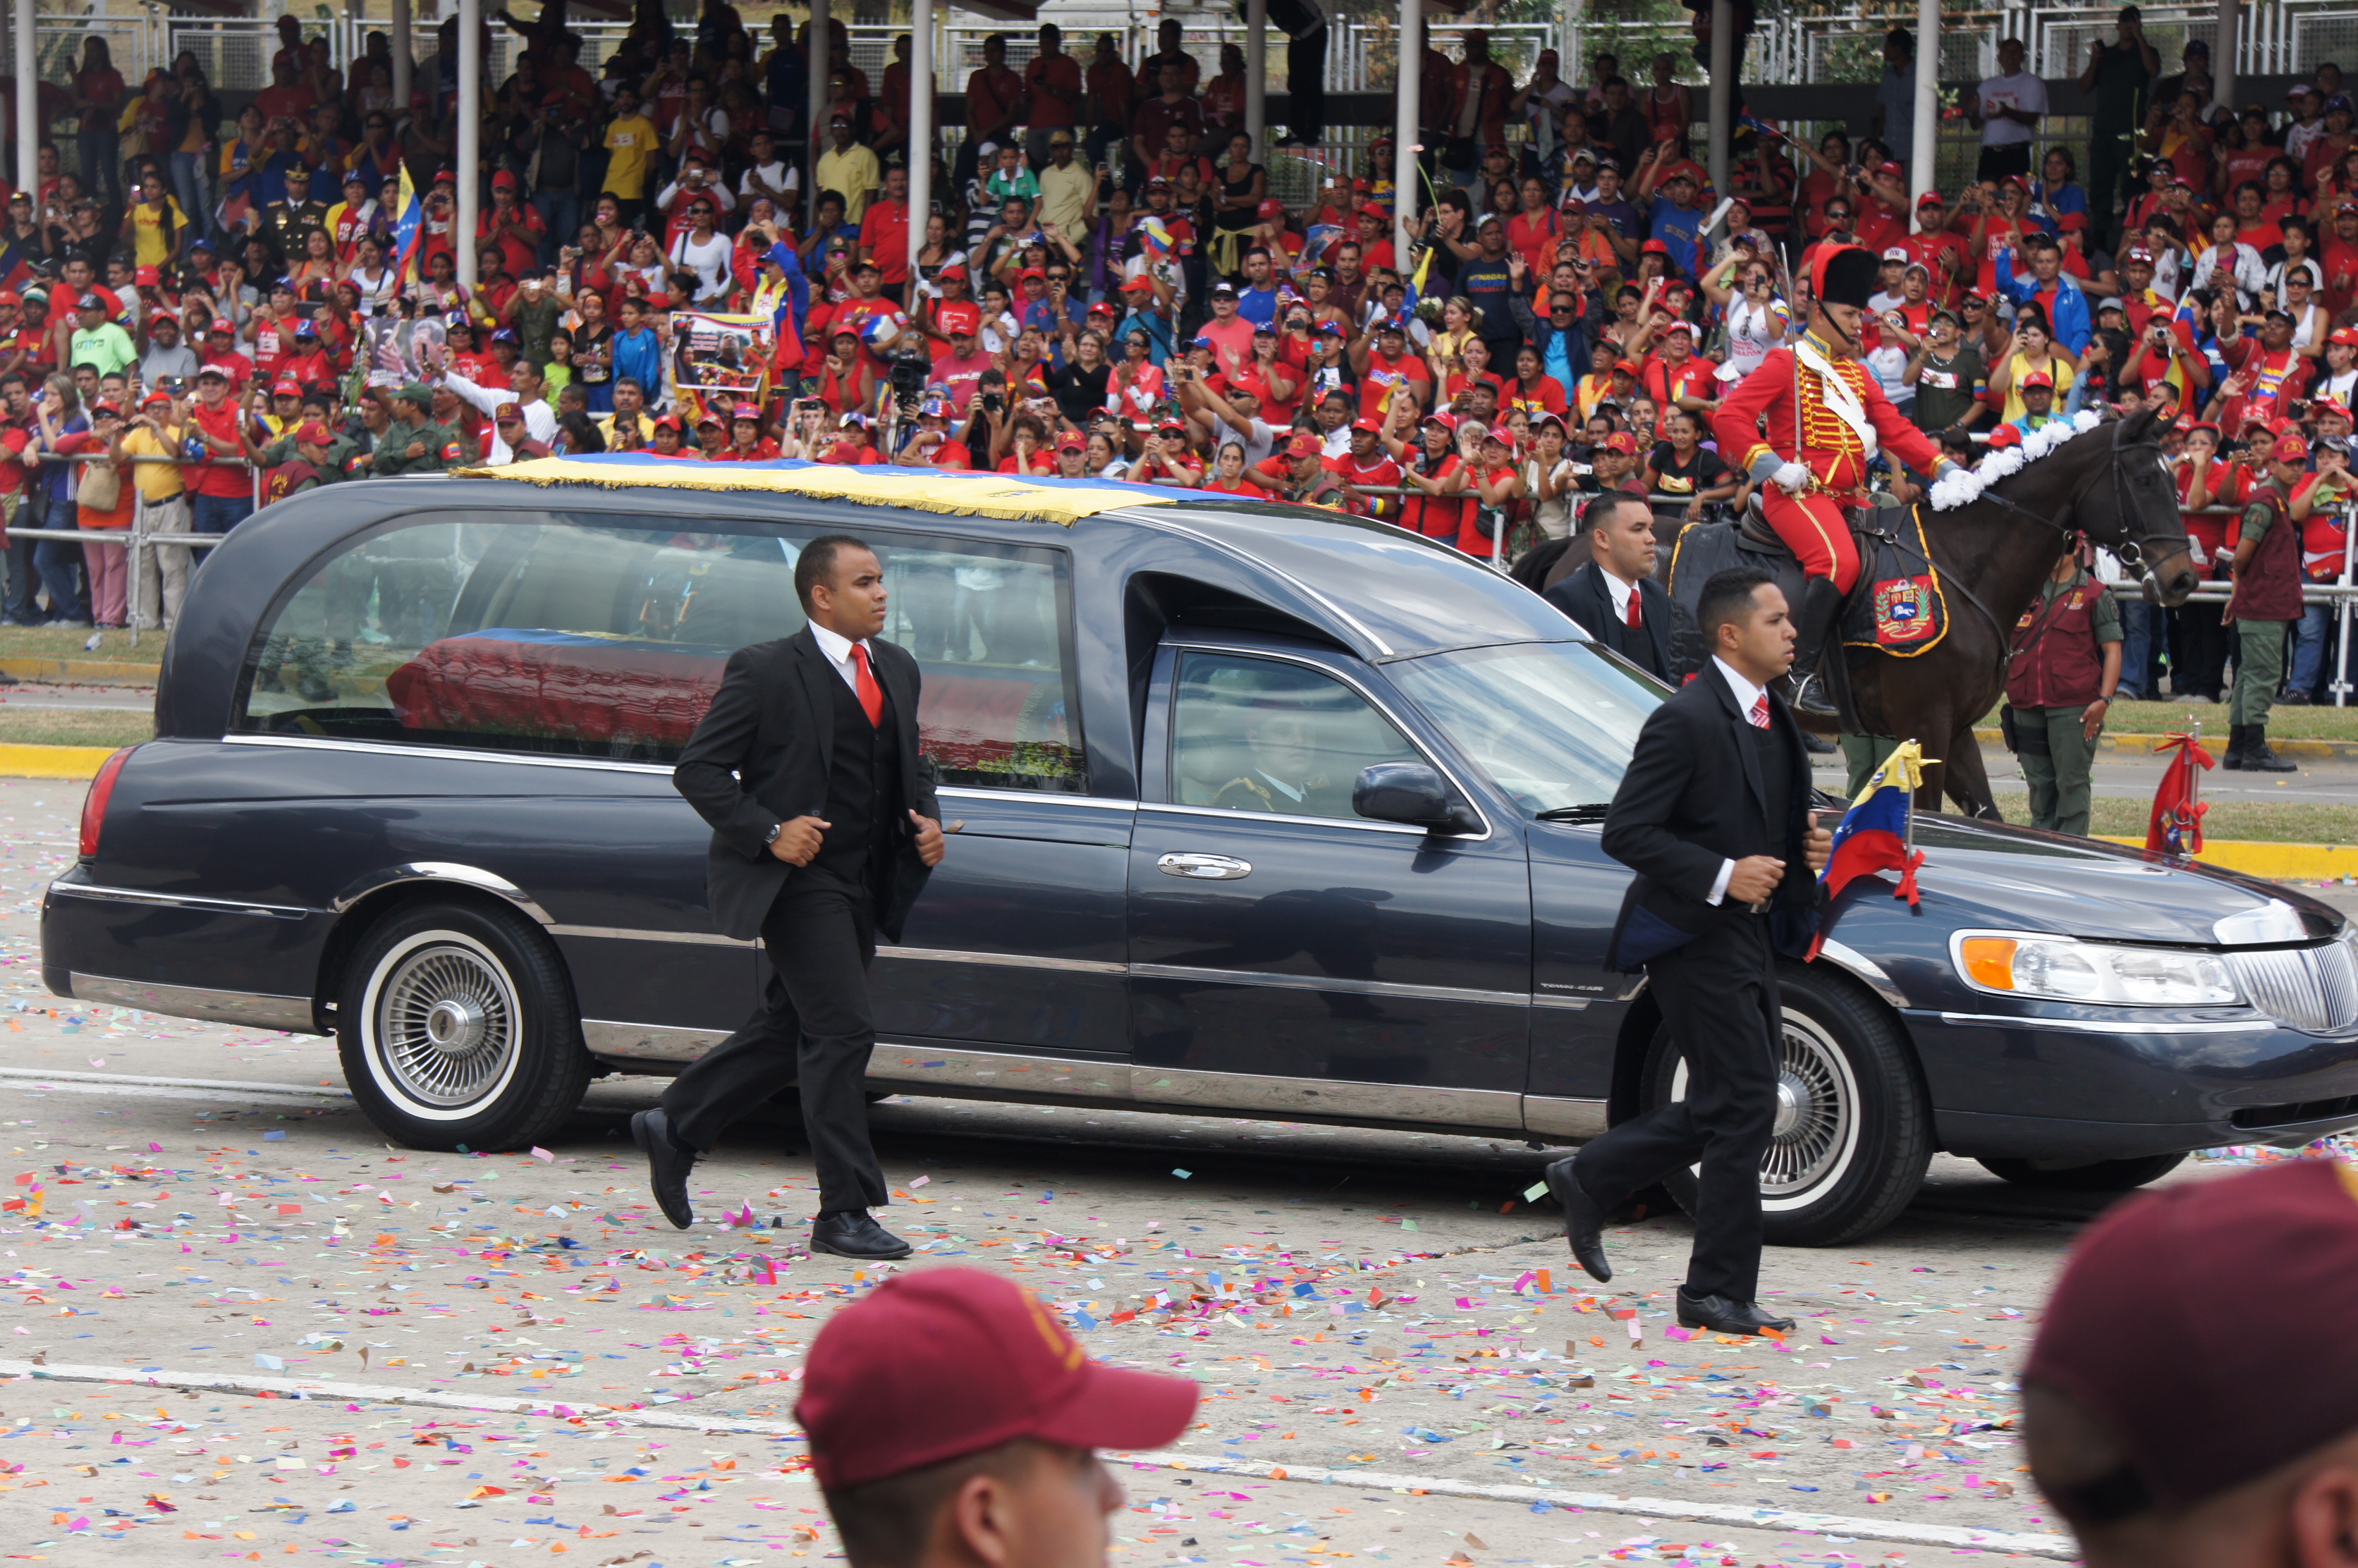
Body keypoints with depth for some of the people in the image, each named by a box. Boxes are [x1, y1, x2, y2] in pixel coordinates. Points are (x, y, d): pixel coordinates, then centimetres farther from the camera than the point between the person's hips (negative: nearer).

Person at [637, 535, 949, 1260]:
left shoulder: (896, 669, 13)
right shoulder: (765, 671, -9)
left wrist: (925, 821, 3)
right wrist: (769, 832, -19)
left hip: (863, 886, 8)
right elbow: (698, 771, -8)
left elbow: (911, 766, 24)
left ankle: (674, 1127, 34)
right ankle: (844, 1213, -8)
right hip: (797, 877, -8)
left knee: (790, 1030, 15)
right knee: (843, 1027, -13)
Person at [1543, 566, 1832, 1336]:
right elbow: (1625, 832, -19)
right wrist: (1722, 876, -23)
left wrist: (1803, 845, 5)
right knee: (1743, 1107, -8)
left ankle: (1589, 1179, 30)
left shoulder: (1772, 720, 13)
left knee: (1724, 1110, 13)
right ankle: (1721, 1293, -1)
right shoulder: (1687, 721, -16)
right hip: (1696, 935, -9)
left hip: (1748, 935, 9)